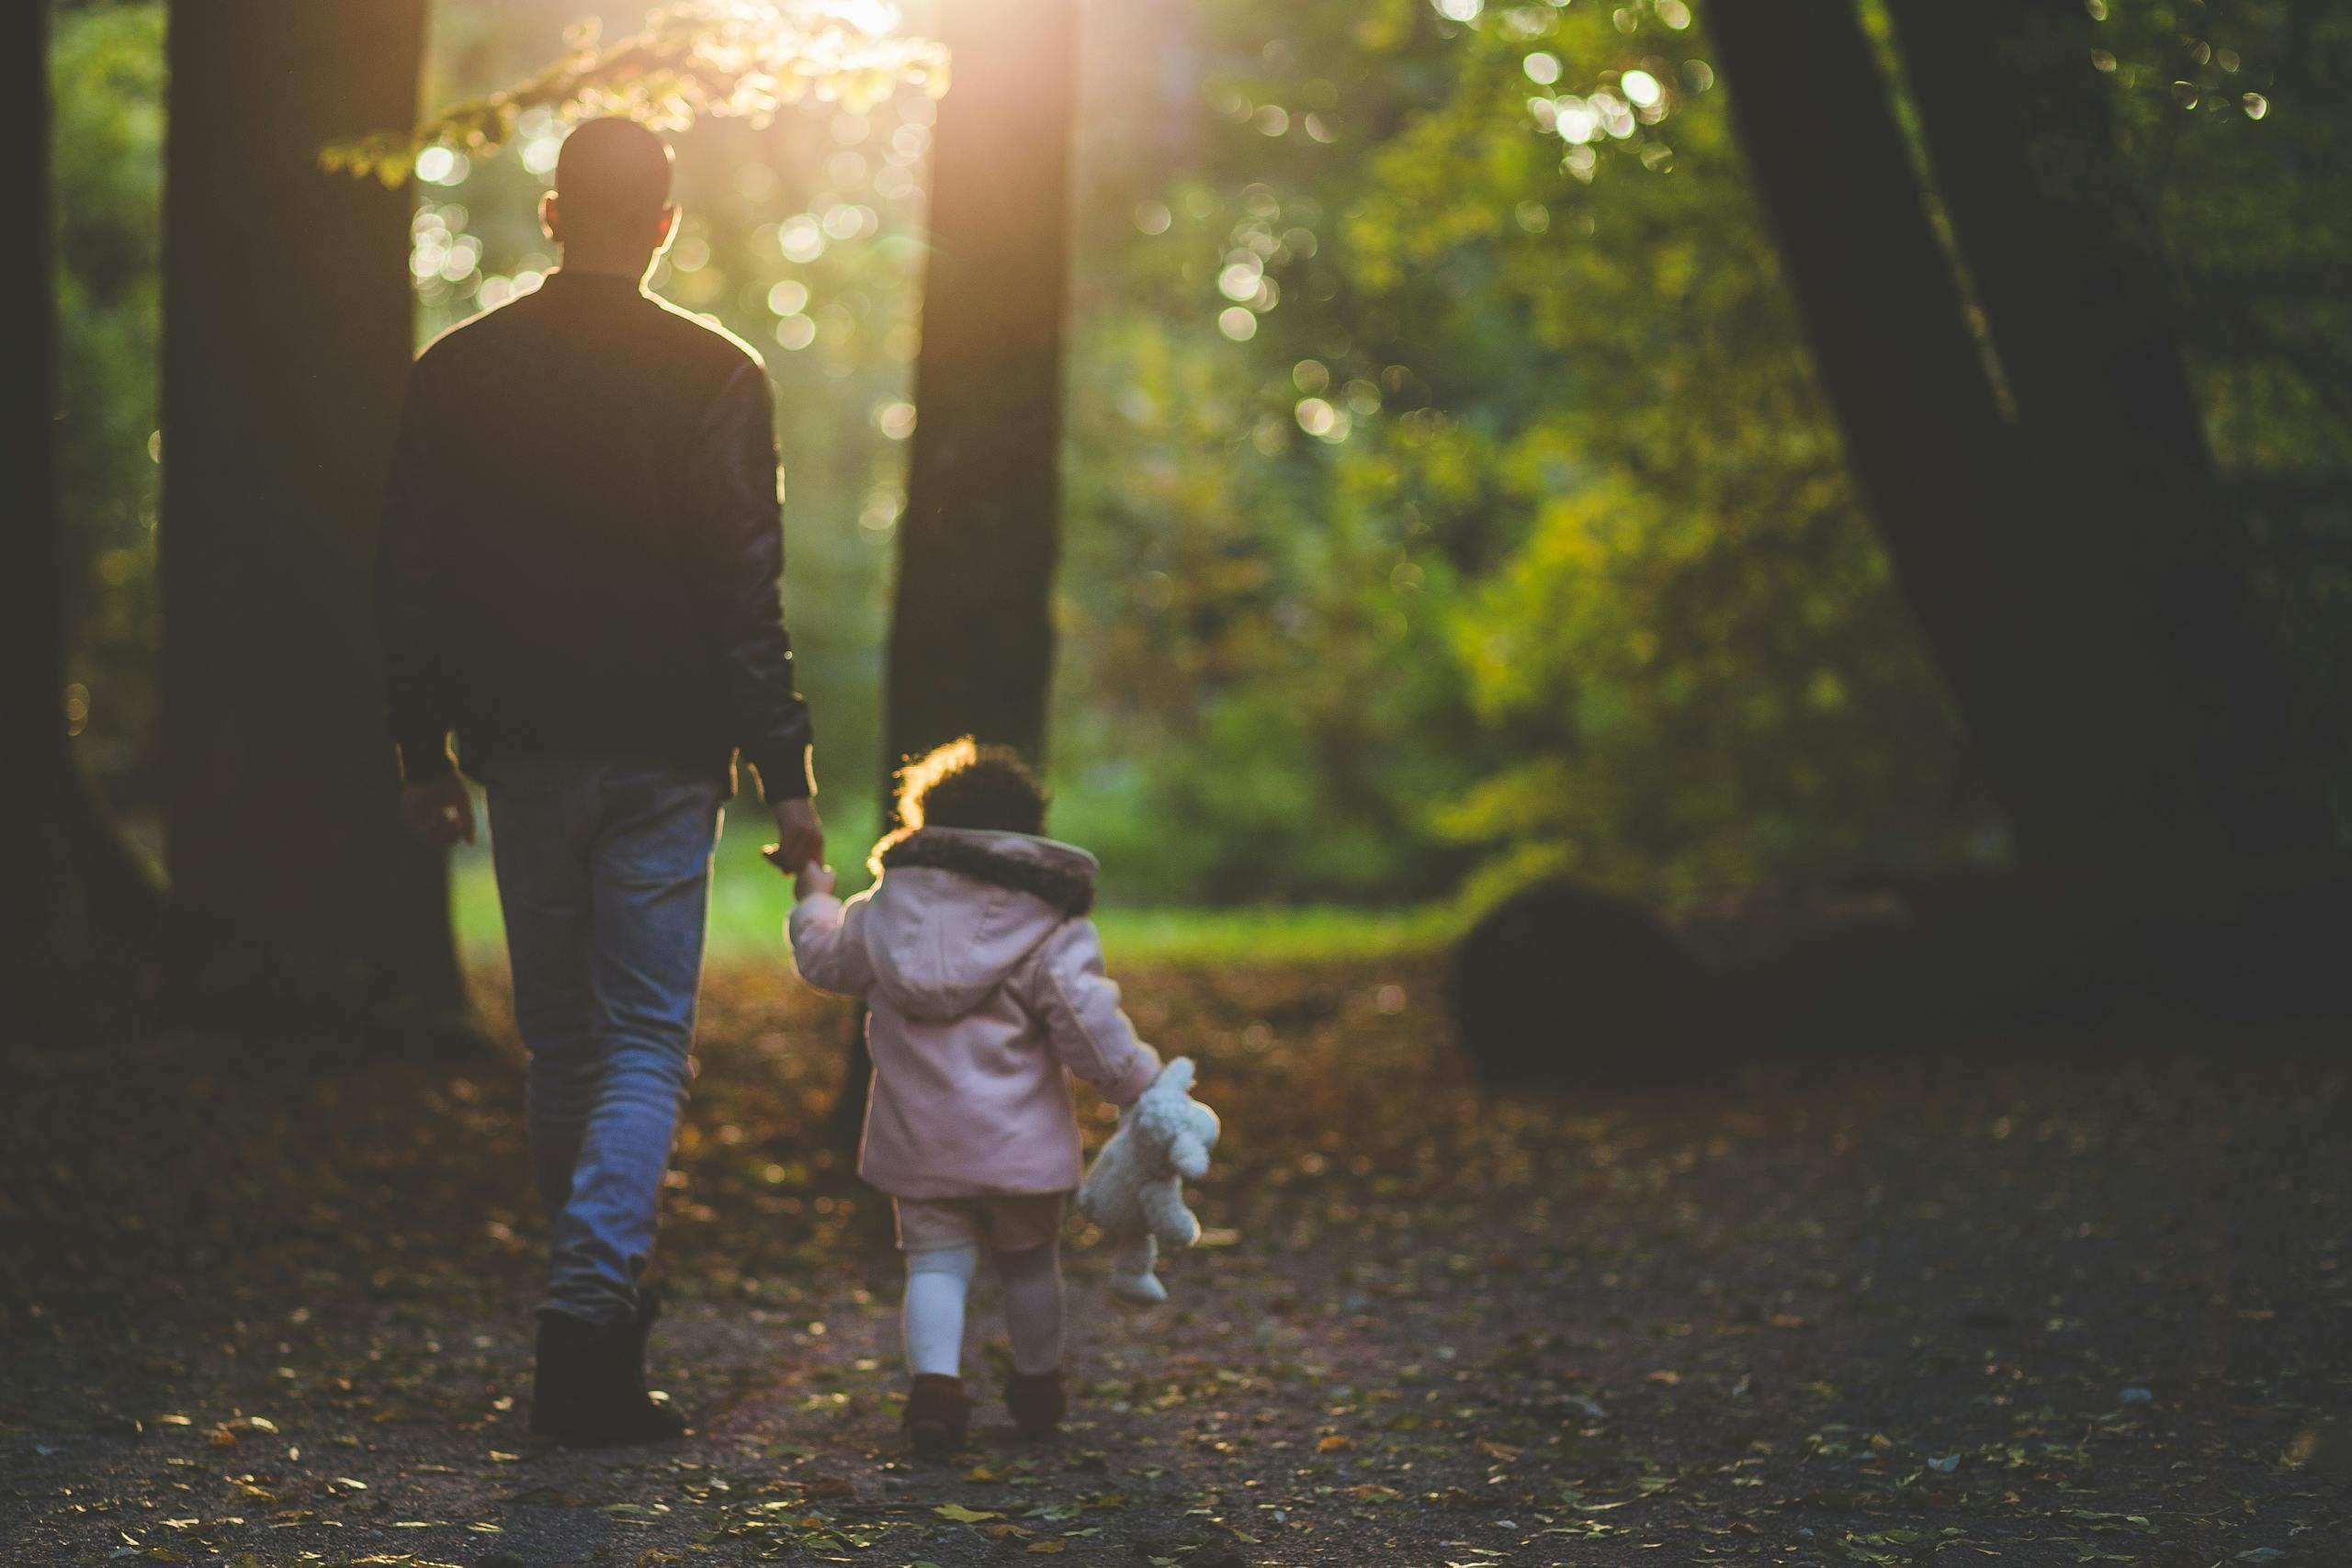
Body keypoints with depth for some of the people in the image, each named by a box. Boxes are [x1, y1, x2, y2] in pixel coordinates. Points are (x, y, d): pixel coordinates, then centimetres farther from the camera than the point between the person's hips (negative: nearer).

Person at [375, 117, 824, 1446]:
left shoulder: (458, 372, 3)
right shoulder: (715, 376, -6)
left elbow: (411, 579, 6)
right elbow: (747, 593, -9)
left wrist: (423, 752, 14)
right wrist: (785, 771, -5)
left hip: (522, 750, 3)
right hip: (664, 757, -3)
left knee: (561, 1042, 15)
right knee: (645, 1044, 0)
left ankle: (604, 1296, 25)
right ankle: (593, 1313, -15)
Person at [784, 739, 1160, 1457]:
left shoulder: (886, 907, 3)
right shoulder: (1051, 926, -7)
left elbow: (825, 958, 18)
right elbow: (1087, 1019, -13)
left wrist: (813, 902, 38)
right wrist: (1137, 1079, 0)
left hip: (918, 1143, 1)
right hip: (1019, 1139, -1)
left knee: (935, 1262, 4)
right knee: (1029, 1262, 18)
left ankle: (935, 1379, -20)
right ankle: (1037, 1388, 32)